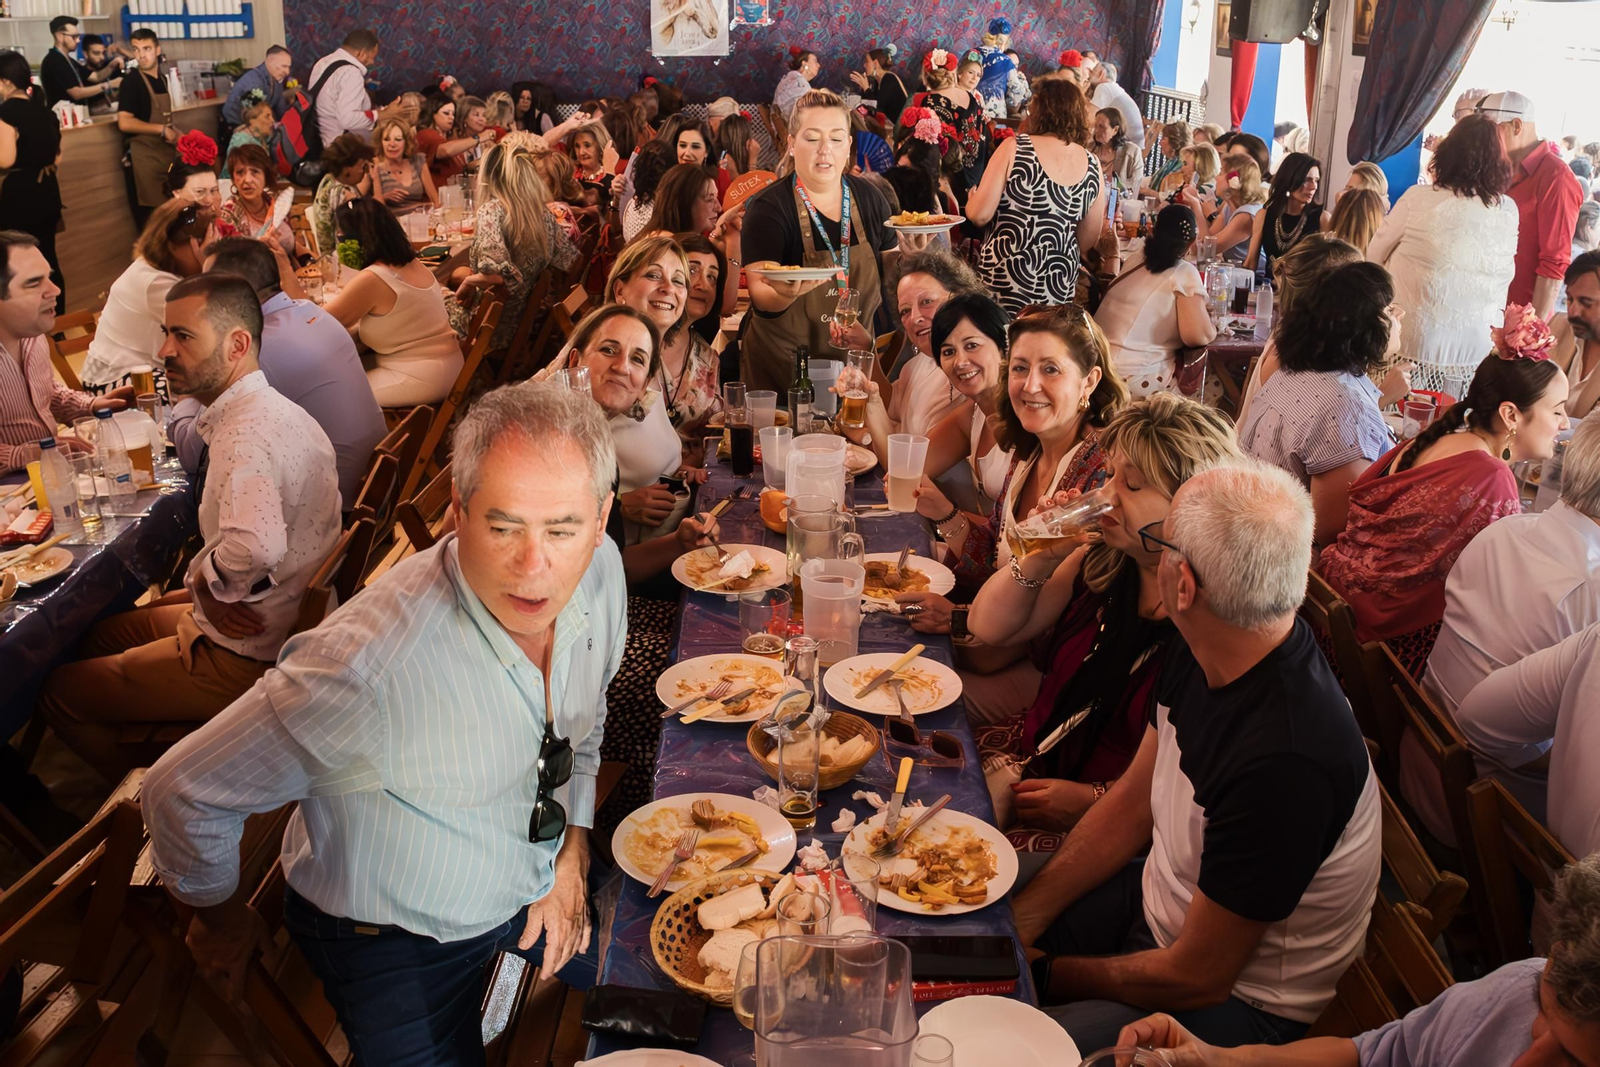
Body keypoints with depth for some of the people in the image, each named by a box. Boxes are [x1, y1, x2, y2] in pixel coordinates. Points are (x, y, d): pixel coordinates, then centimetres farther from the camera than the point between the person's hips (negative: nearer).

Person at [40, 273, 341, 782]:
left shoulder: (246, 433, -29)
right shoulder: (272, 410, 4)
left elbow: (256, 546, -46)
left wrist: (206, 581, -25)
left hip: (249, 659, -10)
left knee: (60, 692, 5)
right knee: (102, 634, 28)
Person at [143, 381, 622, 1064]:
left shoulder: (599, 571, -19)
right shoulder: (367, 667, -41)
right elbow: (185, 792, -25)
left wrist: (573, 853, -1)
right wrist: (220, 919, -6)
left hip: (541, 879, 6)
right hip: (396, 936, -5)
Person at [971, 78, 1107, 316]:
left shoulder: (1014, 148, -7)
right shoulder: (1092, 166, 4)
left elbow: (979, 215, -9)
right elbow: (1088, 240, 11)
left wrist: (972, 199, 13)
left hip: (1004, 280, -3)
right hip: (1060, 286, 4)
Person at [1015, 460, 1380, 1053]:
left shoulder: (1287, 762, -37)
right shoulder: (1200, 655, -11)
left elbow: (1194, 977, -25)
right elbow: (1132, 804, 4)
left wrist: (1047, 976, -11)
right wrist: (1023, 915, -3)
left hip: (1233, 1000, -7)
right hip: (1156, 898, 8)